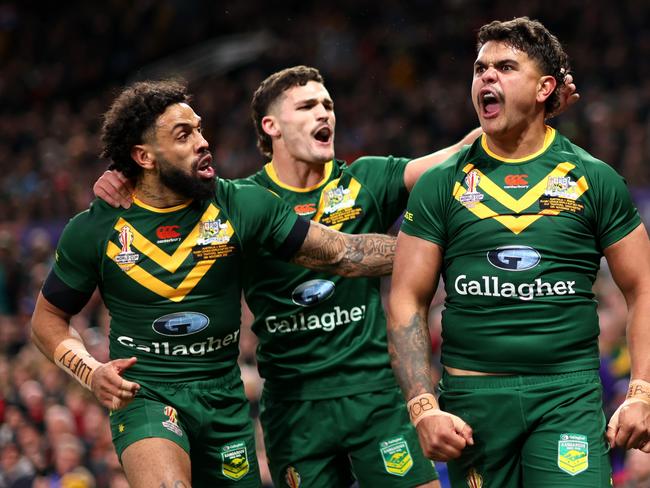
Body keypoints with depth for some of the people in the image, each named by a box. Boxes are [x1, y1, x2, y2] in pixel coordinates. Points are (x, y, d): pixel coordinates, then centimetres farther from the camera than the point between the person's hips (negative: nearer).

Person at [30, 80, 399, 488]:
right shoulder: (94, 230, -4)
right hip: (144, 394, -3)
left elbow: (342, 252, -3)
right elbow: (48, 318, 8)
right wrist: (92, 373, -11)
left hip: (224, 398, 4)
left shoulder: (240, 206, -3)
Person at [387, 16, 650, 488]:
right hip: (473, 396, 1)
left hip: (569, 395, -1)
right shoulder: (441, 184, 7)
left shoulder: (593, 180, 5)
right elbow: (407, 301, 5)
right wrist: (424, 409, -6)